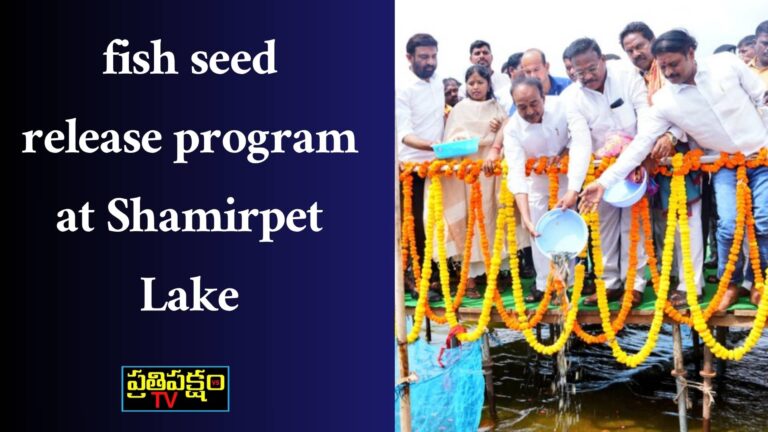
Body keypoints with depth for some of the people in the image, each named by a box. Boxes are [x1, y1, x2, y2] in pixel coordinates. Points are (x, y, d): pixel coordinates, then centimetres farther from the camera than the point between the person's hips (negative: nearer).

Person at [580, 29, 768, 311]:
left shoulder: (727, 64, -12)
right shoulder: (665, 101, -11)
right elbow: (641, 143, -13)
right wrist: (605, 181, -20)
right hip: (725, 165, 0)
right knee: (728, 225, -15)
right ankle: (730, 284, 10)